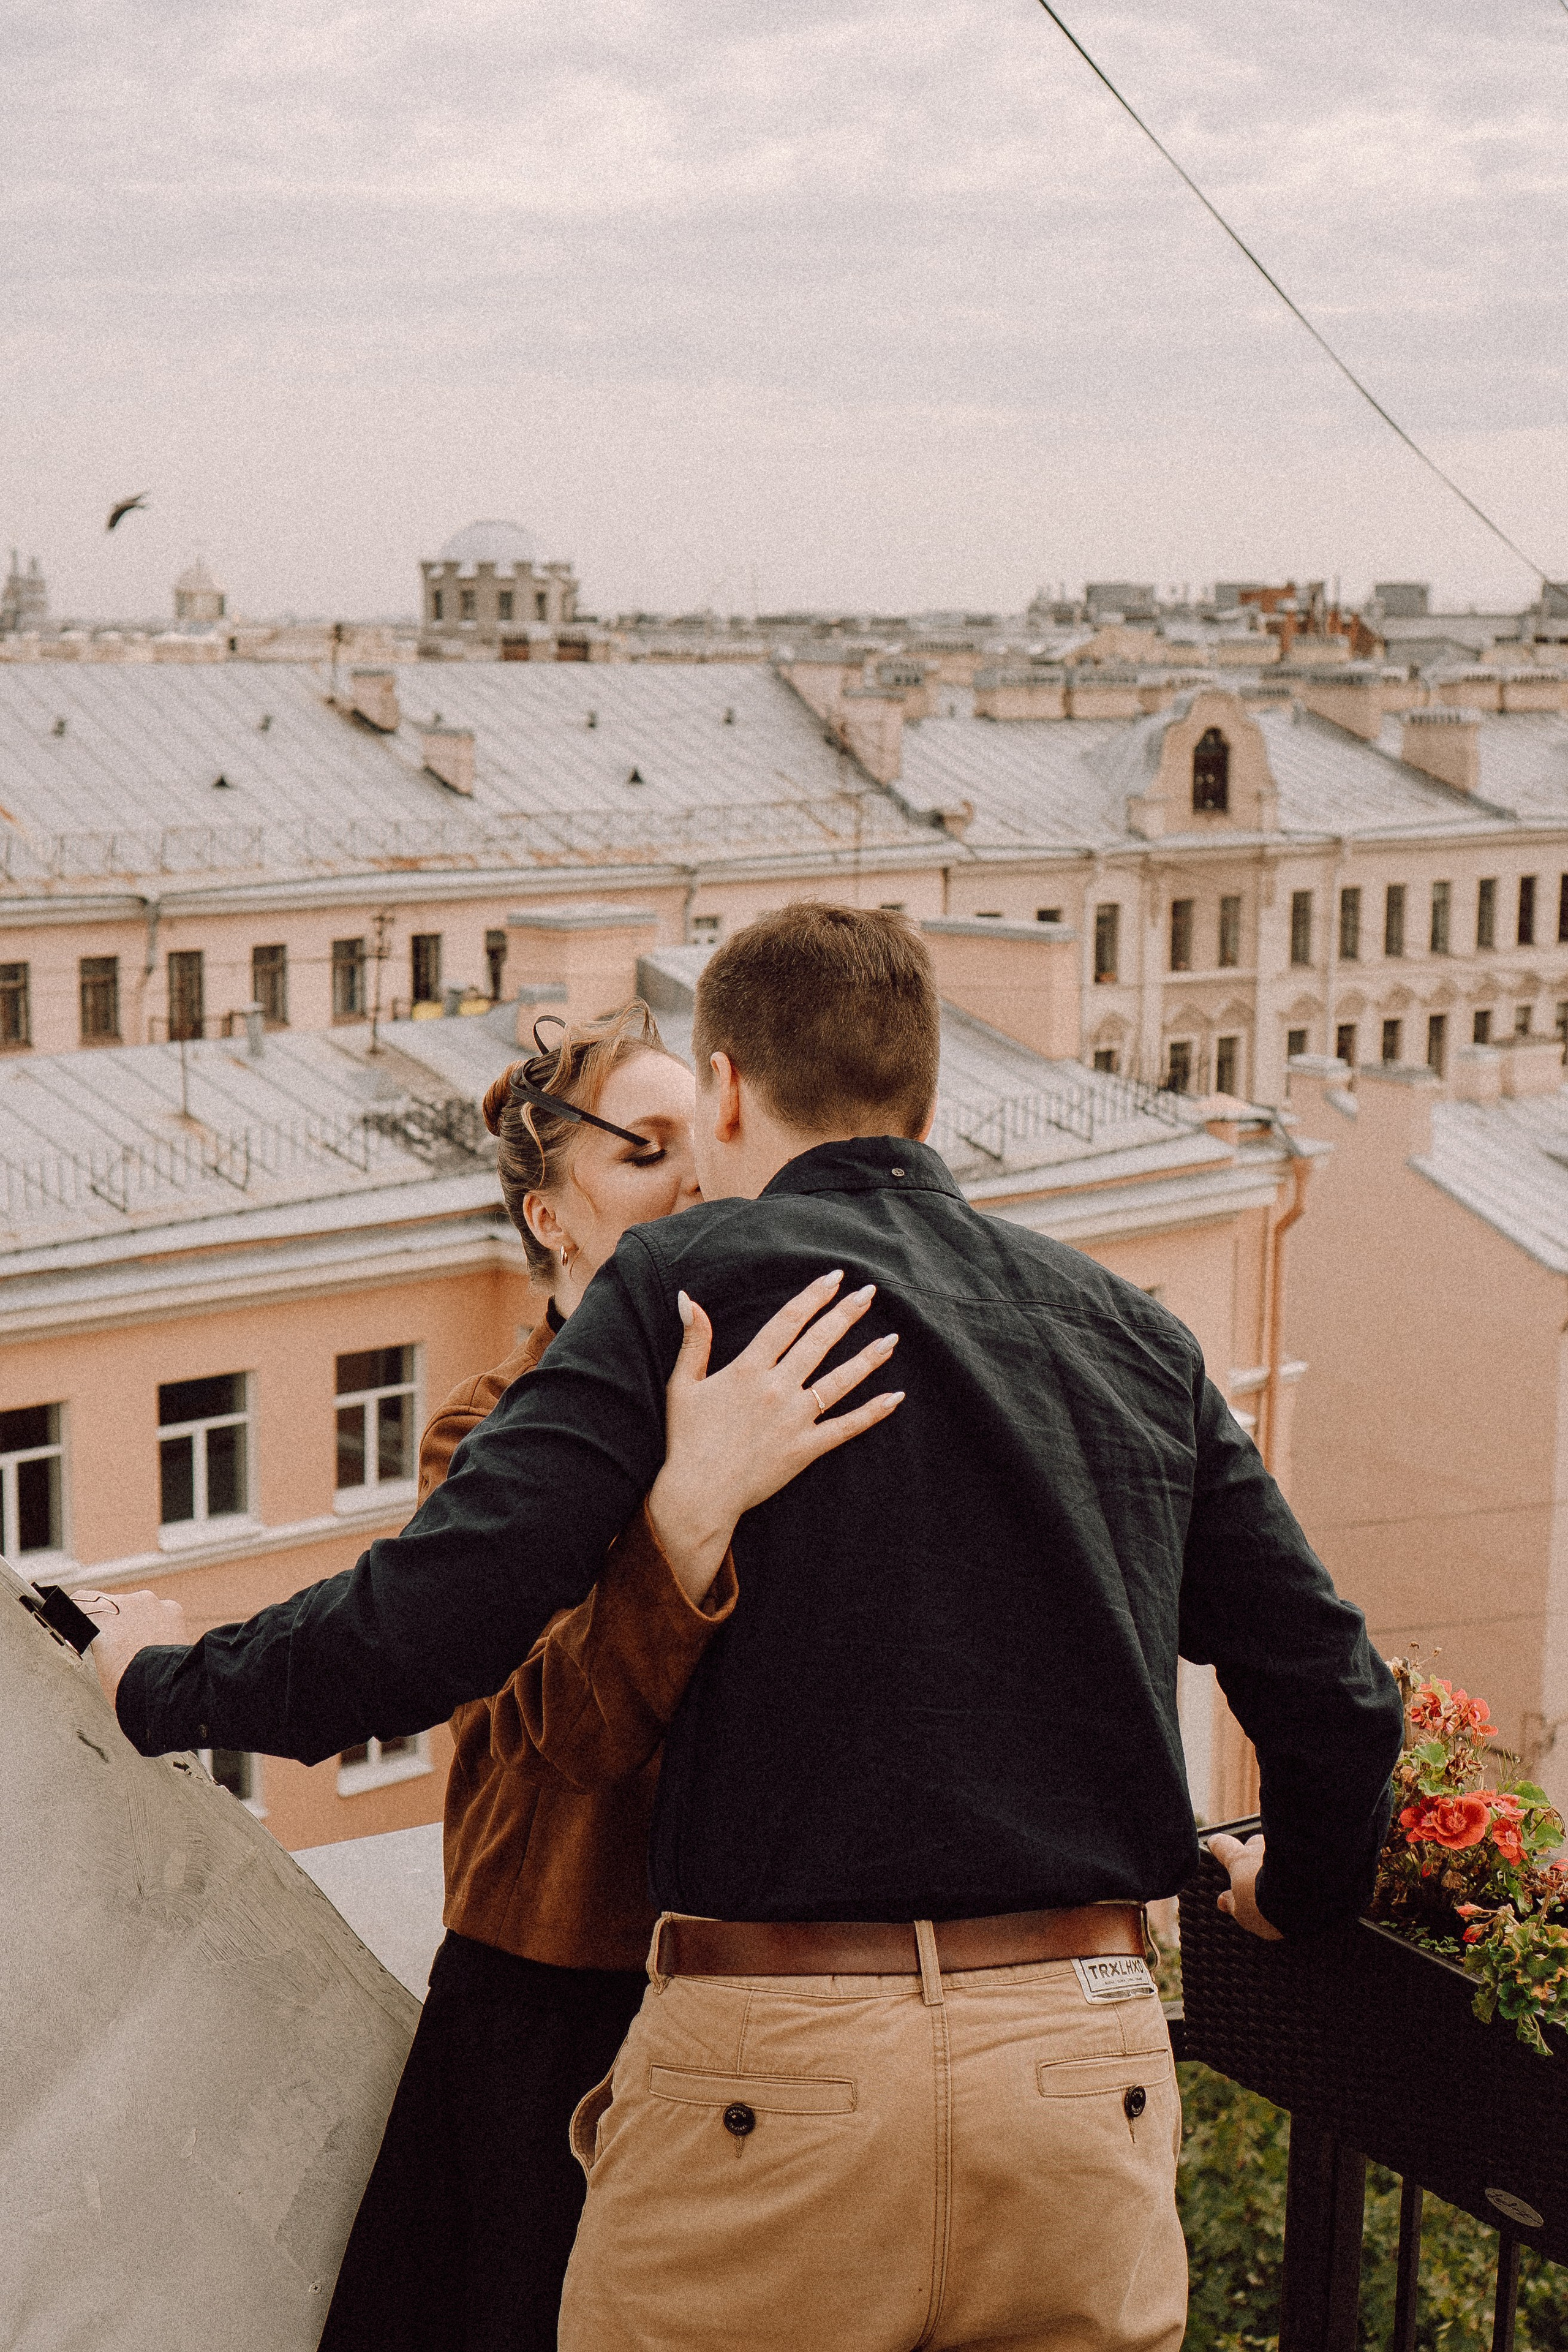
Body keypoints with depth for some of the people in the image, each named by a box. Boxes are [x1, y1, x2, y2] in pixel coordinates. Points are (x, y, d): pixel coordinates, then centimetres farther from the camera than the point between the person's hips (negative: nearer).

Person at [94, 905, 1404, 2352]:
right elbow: (1335, 1692, 12)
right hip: (1089, 2074, 4)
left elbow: (426, 1625, -12)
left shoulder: (690, 1285, -3)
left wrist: (162, 1686, 7)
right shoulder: (1134, 1338, 10)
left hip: (773, 2075, -4)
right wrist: (1299, 1889, 33)